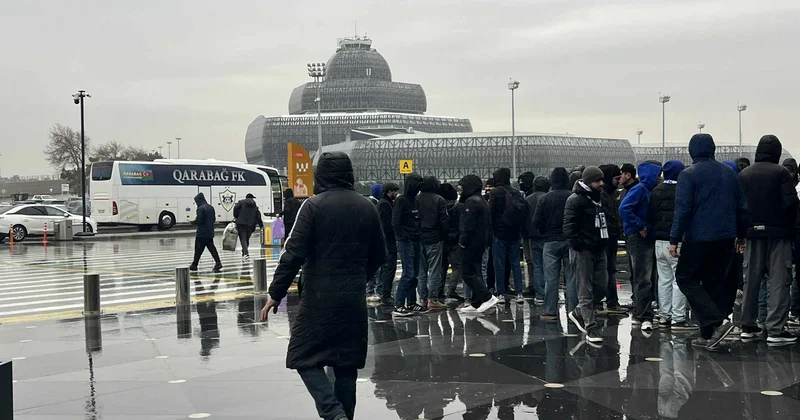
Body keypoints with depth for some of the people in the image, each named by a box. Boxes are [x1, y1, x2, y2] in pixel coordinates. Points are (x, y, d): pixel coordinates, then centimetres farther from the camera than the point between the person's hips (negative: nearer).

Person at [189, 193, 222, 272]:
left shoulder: (201, 208, -15)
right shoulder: (211, 207, 10)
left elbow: (199, 220, -19)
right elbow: (214, 219, 15)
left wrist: (194, 221, 1)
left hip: (202, 233, -7)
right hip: (210, 233, 7)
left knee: (198, 249, 2)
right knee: (211, 247, 8)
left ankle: (194, 265, 11)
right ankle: (218, 262, -3)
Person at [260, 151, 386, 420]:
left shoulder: (313, 206, -8)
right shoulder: (367, 208, 7)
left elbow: (294, 254, -14)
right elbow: (379, 256, 14)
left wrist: (275, 294, -9)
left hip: (319, 298, -5)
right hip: (354, 299, 5)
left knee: (306, 358, 3)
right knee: (347, 363, 12)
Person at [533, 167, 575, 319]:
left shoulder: (544, 199, -4)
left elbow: (536, 222, -3)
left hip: (550, 242, 0)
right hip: (570, 241, 0)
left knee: (551, 278, 3)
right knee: (572, 277, 6)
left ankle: (550, 311, 2)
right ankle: (573, 309, 7)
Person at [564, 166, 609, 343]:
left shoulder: (596, 198, 16)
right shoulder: (575, 200, -12)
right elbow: (569, 227, -17)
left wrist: (603, 242, 14)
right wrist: (578, 244, -20)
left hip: (598, 249, 9)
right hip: (583, 251, -9)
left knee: (601, 284, 9)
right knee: (586, 290, -4)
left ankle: (578, 313, 27)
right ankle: (591, 328, 0)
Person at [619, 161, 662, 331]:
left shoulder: (648, 190, 15)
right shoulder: (639, 189, -11)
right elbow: (624, 209, -23)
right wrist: (640, 226, -17)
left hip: (648, 238, 9)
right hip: (638, 238, -9)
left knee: (642, 279, 14)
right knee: (643, 279, -9)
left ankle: (639, 314, 22)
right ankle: (645, 317, -9)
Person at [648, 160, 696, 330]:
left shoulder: (655, 191, 8)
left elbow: (650, 216, 13)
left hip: (659, 241, 7)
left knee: (664, 279, 12)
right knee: (679, 279, -2)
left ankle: (664, 316, 16)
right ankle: (678, 318, -3)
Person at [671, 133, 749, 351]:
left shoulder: (688, 175, -8)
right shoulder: (728, 173, 11)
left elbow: (682, 210, -14)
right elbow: (742, 207, 13)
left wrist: (674, 240, -11)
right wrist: (741, 234, 23)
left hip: (698, 238, -6)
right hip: (725, 238, 6)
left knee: (686, 278, 4)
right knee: (714, 282, 12)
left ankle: (718, 321, -12)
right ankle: (708, 336, 13)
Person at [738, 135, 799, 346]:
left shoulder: (743, 175, 5)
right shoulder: (781, 173, -9)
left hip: (753, 233, 4)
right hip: (778, 233, -4)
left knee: (751, 280, 11)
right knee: (778, 281, -1)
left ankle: (748, 327, 15)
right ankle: (775, 330, -5)